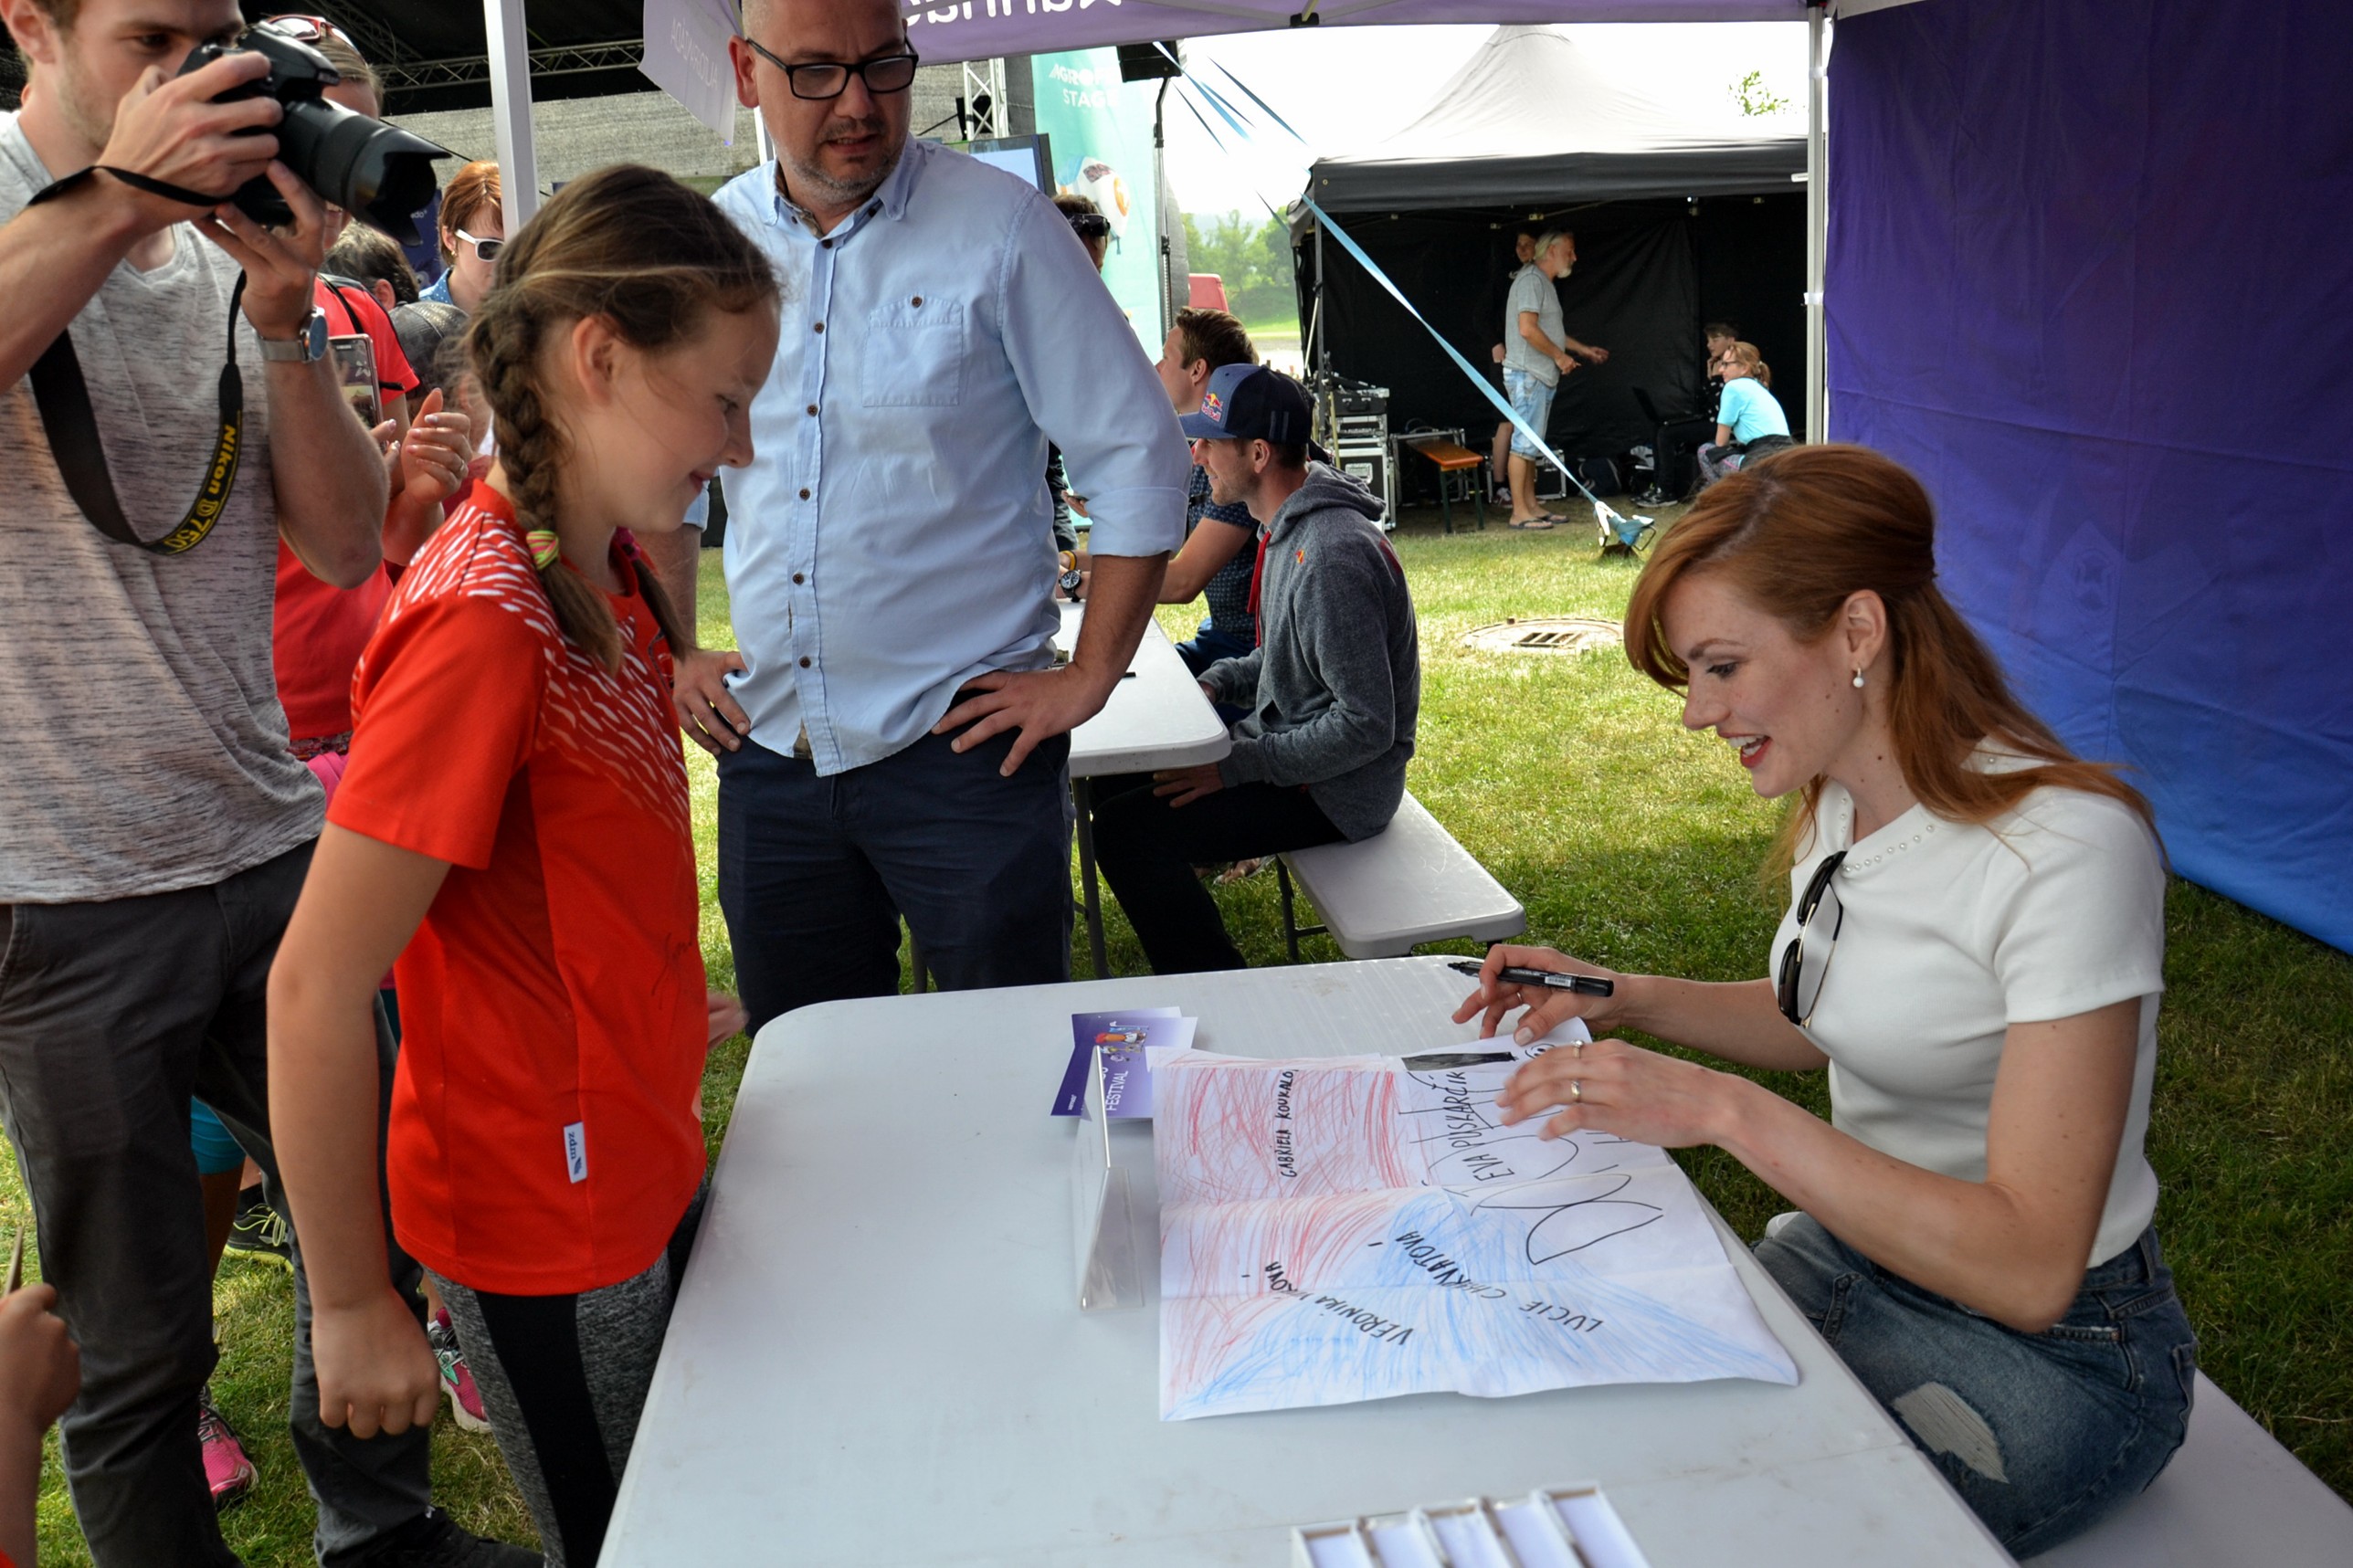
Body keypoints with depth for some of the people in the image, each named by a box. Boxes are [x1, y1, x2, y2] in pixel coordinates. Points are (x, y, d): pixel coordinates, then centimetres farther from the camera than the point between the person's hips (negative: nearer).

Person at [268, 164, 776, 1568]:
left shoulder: (607, 568, 0)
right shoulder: (481, 621, -27)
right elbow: (317, 993, -24)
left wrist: (662, 1004, 9)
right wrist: (353, 1305, -16)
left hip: (648, 1160, 8)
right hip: (552, 1222, -8)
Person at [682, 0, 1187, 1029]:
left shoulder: (999, 229, -6)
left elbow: (1138, 452, -5)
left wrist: (1088, 676, -8)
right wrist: (670, 654, 11)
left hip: (963, 742, -4)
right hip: (769, 750, 4)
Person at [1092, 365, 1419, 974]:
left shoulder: (1333, 557, -27)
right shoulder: (1293, 525, 6)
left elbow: (1366, 726, -27)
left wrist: (1236, 765, -22)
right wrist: (1219, 682, 4)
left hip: (1336, 789, -10)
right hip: (1286, 745, 10)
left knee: (1125, 831, -20)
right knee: (1116, 777, 14)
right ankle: (1187, 963, 21)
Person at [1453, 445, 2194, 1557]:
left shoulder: (2065, 849, -27)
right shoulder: (1839, 800, -2)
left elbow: (2028, 1271, -29)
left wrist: (1726, 1110, -32)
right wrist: (1624, 1000, 1)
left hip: (2051, 1351, -7)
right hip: (1849, 1250, 7)